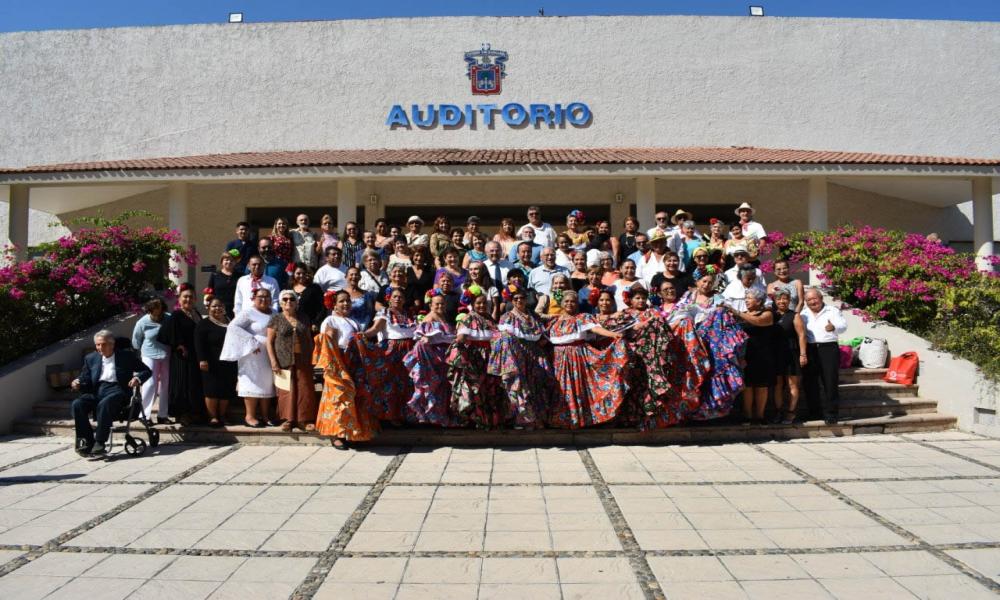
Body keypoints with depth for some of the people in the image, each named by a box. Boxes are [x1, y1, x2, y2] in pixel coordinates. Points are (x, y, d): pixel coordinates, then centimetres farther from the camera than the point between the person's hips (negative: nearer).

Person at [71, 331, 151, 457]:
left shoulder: (126, 355, 10)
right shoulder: (91, 358, 20)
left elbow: (146, 370, 9)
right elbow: (86, 381, 20)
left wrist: (138, 378, -12)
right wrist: (78, 384, -3)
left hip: (116, 390, -4)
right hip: (96, 392, 4)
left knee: (104, 404, -37)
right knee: (77, 404, -25)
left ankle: (100, 444, -32)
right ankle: (88, 442, -20)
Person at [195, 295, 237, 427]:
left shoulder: (230, 322, 15)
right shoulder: (204, 324, -3)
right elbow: (199, 343, -12)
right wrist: (202, 359, -22)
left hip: (229, 363, 5)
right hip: (212, 363, -5)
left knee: (227, 391, 7)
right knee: (212, 390, -4)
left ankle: (222, 416, 17)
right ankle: (213, 416, 3)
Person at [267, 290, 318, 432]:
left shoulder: (304, 319, 11)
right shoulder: (276, 319, 2)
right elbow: (269, 342, -1)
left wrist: (311, 359, 8)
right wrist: (273, 361, -9)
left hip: (303, 362, 2)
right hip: (284, 362, -2)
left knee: (305, 390, -1)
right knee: (286, 391, 0)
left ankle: (303, 419, 5)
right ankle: (288, 419, 10)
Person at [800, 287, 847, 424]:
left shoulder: (832, 311, 6)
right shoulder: (803, 314, 14)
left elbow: (843, 325, -7)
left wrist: (834, 327, -29)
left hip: (828, 348, -3)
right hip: (809, 350, 3)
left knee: (830, 382, -4)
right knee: (810, 382, 5)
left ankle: (830, 413, 1)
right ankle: (814, 412, 16)